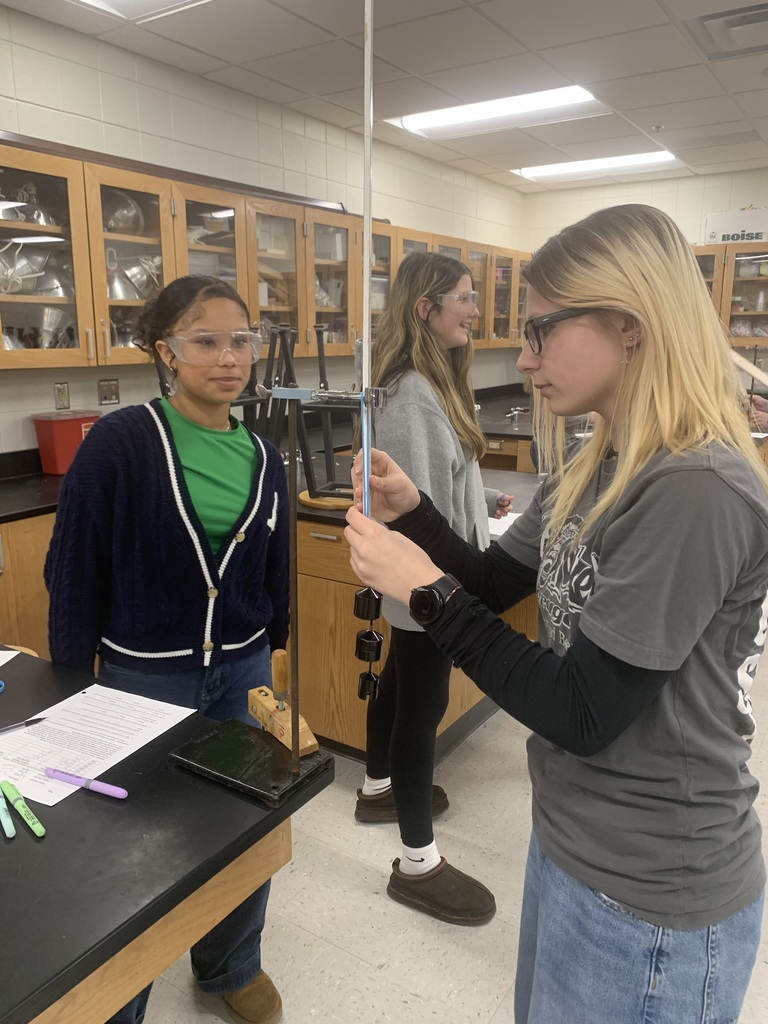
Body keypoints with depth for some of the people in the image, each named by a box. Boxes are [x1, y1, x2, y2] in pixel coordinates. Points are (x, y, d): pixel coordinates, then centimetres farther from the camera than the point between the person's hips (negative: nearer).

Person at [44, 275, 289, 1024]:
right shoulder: (119, 443, -14)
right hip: (142, 677, -4)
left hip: (242, 675, 4)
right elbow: (74, 574, -10)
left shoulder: (262, 457, 0)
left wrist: (271, 663, 13)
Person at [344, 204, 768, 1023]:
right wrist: (412, 513, -8)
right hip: (571, 841, 8)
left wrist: (425, 589, -24)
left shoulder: (696, 494, -28)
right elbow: (493, 586, 8)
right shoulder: (596, 470, 0)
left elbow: (583, 714, -26)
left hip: (651, 895, -8)